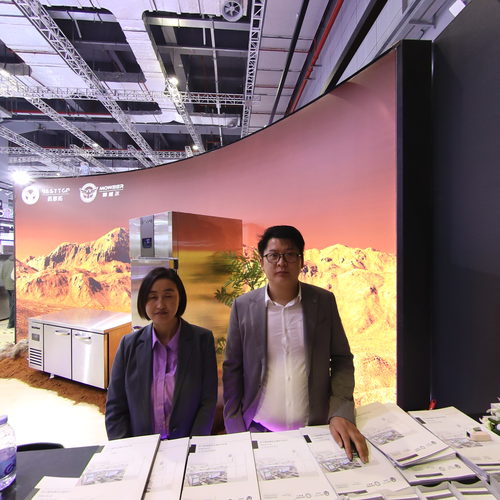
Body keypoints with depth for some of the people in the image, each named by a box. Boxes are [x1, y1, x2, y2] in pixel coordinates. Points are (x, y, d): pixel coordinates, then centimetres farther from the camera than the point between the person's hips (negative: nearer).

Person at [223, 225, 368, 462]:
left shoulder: (324, 301, -5)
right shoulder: (243, 306, -7)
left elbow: (342, 360, 0)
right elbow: (232, 369, -2)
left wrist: (341, 414, -12)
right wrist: (235, 430, -5)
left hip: (316, 428, 1)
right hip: (258, 431, 0)